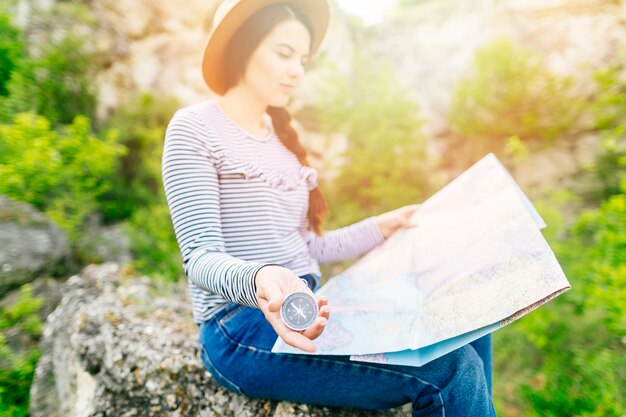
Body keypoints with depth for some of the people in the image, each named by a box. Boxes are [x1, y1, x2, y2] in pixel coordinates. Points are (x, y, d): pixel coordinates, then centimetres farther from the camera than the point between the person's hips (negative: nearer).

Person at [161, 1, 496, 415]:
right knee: (449, 368, -20)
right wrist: (258, 280, -35)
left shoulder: (282, 138, 15)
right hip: (242, 327, -6)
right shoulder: (194, 128, -5)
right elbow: (201, 258, -14)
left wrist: (382, 227, 12)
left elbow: (302, 248, 13)